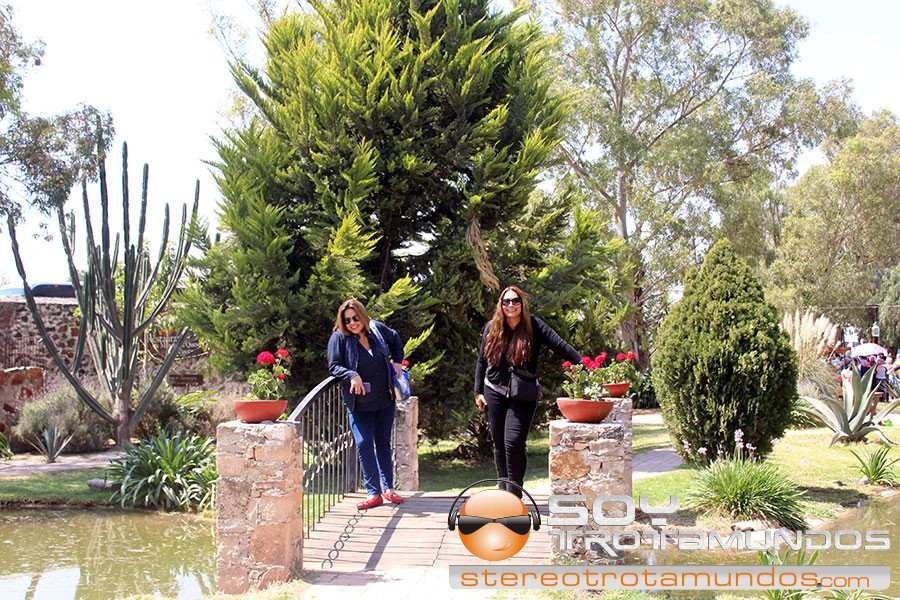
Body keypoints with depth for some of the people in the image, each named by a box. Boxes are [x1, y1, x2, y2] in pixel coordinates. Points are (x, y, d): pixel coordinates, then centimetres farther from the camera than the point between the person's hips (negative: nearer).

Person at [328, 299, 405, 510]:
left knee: (383, 443, 11)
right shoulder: (339, 338, -9)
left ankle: (388, 488, 21)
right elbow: (333, 366, -9)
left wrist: (397, 361, 10)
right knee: (364, 445, -6)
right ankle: (373, 492, 2)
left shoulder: (378, 329, 1)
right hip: (359, 404, -3)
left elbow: (396, 340, 21)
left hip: (385, 400, 3)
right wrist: (352, 375, -26)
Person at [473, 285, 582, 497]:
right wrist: (478, 391, 9)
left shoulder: (534, 326, -7)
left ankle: (514, 494, -1)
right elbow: (482, 361, 10)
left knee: (513, 443, -15)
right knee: (499, 445, 9)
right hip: (494, 392, 3)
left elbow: (561, 346, -13)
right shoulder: (492, 328, 2)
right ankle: (503, 491, 23)